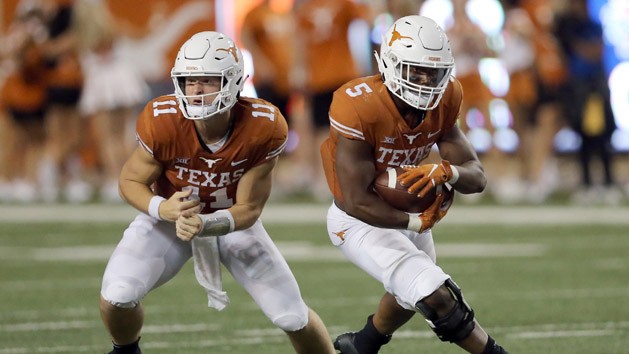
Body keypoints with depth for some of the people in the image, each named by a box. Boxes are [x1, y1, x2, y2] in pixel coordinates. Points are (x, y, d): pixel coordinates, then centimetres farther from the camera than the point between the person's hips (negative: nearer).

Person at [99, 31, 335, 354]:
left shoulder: (262, 128, -28)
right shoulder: (161, 123, -29)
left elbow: (248, 209, -19)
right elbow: (131, 181, -13)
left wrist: (204, 225, -40)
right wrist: (162, 208, -36)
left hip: (232, 220, 1)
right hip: (171, 215, 0)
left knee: (293, 318, -7)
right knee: (116, 297, -23)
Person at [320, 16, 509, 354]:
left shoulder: (443, 99, -12)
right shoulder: (358, 107, -31)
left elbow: (477, 177, -12)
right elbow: (358, 202, -29)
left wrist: (445, 171, -35)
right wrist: (417, 222, -22)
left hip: (405, 212, 8)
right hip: (360, 222, -8)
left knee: (410, 294, 31)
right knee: (437, 297, -21)